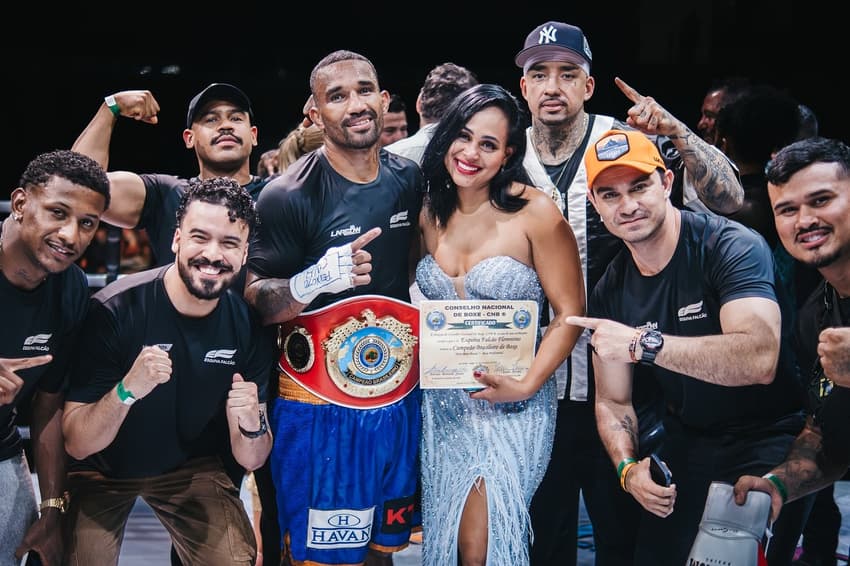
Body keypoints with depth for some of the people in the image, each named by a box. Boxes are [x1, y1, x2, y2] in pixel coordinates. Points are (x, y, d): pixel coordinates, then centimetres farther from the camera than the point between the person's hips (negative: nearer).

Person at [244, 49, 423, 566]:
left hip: (399, 401, 5)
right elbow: (254, 299, -14)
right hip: (321, 410, -5)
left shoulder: (409, 179, 3)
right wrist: (316, 280, -31)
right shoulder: (291, 195, -14)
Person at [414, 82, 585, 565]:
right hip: (442, 403, 5)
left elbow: (570, 313, -11)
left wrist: (525, 385, -19)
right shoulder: (431, 214, 4)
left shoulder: (536, 214, -13)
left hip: (509, 406, -5)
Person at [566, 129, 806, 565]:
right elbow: (613, 402, 7)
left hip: (770, 441, -6)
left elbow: (759, 360, -34)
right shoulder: (610, 294, 1)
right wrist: (628, 468, -13)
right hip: (687, 444, 6)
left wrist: (643, 343, -37)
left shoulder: (731, 247, -19)